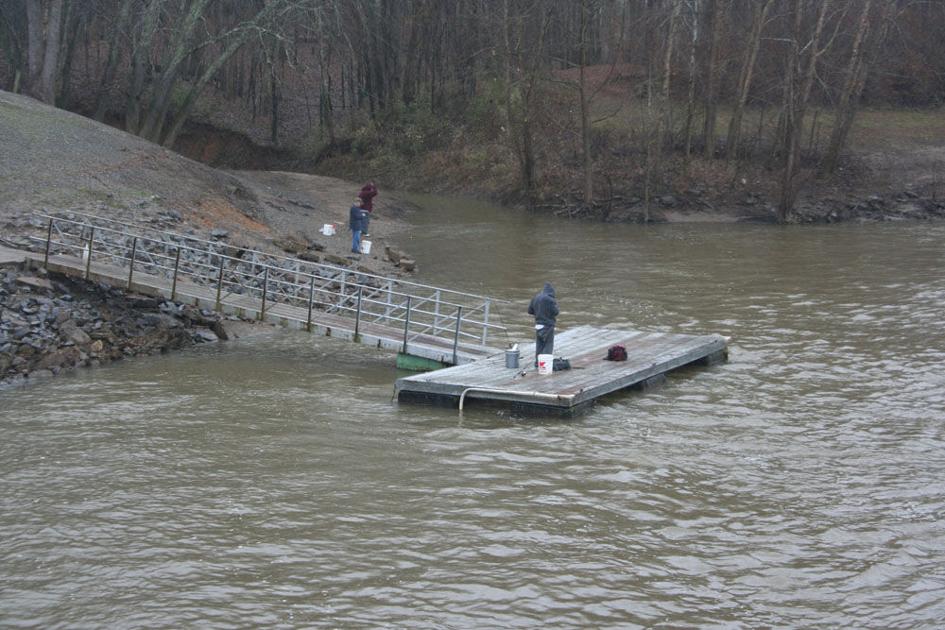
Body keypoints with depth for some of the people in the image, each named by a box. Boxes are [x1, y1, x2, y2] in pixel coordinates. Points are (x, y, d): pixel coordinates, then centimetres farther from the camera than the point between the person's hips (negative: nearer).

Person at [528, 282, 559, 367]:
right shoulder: (550, 299, -17)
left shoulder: (535, 298, 4)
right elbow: (555, 312, -16)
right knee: (548, 344, 2)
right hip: (548, 325, -6)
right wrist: (556, 305, 2)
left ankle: (537, 362, 19)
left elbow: (530, 311, 8)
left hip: (538, 324, 6)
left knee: (539, 344, 15)